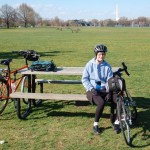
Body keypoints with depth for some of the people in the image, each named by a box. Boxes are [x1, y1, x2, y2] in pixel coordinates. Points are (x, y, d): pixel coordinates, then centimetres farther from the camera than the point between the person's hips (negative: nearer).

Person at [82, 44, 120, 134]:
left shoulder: (107, 66, 4)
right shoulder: (90, 64, -2)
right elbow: (84, 79, -2)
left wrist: (109, 92, -15)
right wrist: (91, 89, -15)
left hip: (104, 90, 3)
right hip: (92, 90, -3)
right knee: (101, 103, -33)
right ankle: (96, 125, -13)